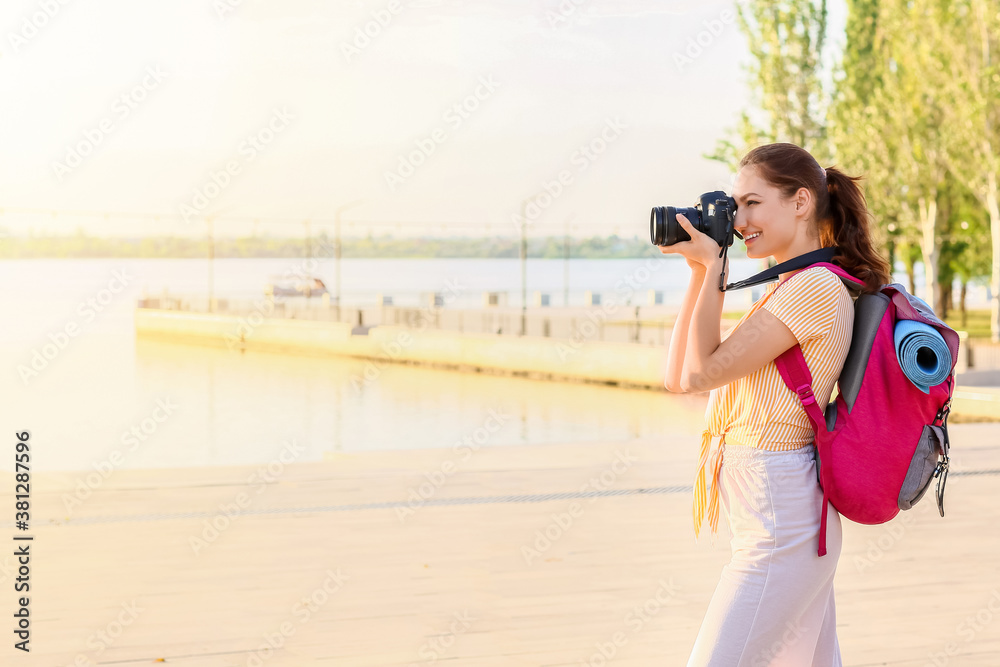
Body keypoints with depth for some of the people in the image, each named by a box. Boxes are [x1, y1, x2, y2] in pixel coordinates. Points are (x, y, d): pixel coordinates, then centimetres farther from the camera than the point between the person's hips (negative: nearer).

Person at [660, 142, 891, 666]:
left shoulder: (815, 287, -14)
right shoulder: (794, 288, 17)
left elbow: (702, 373, -16)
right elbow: (678, 377, 13)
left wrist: (713, 268, -8)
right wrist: (700, 269, 7)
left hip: (778, 523, -10)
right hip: (788, 519, 10)